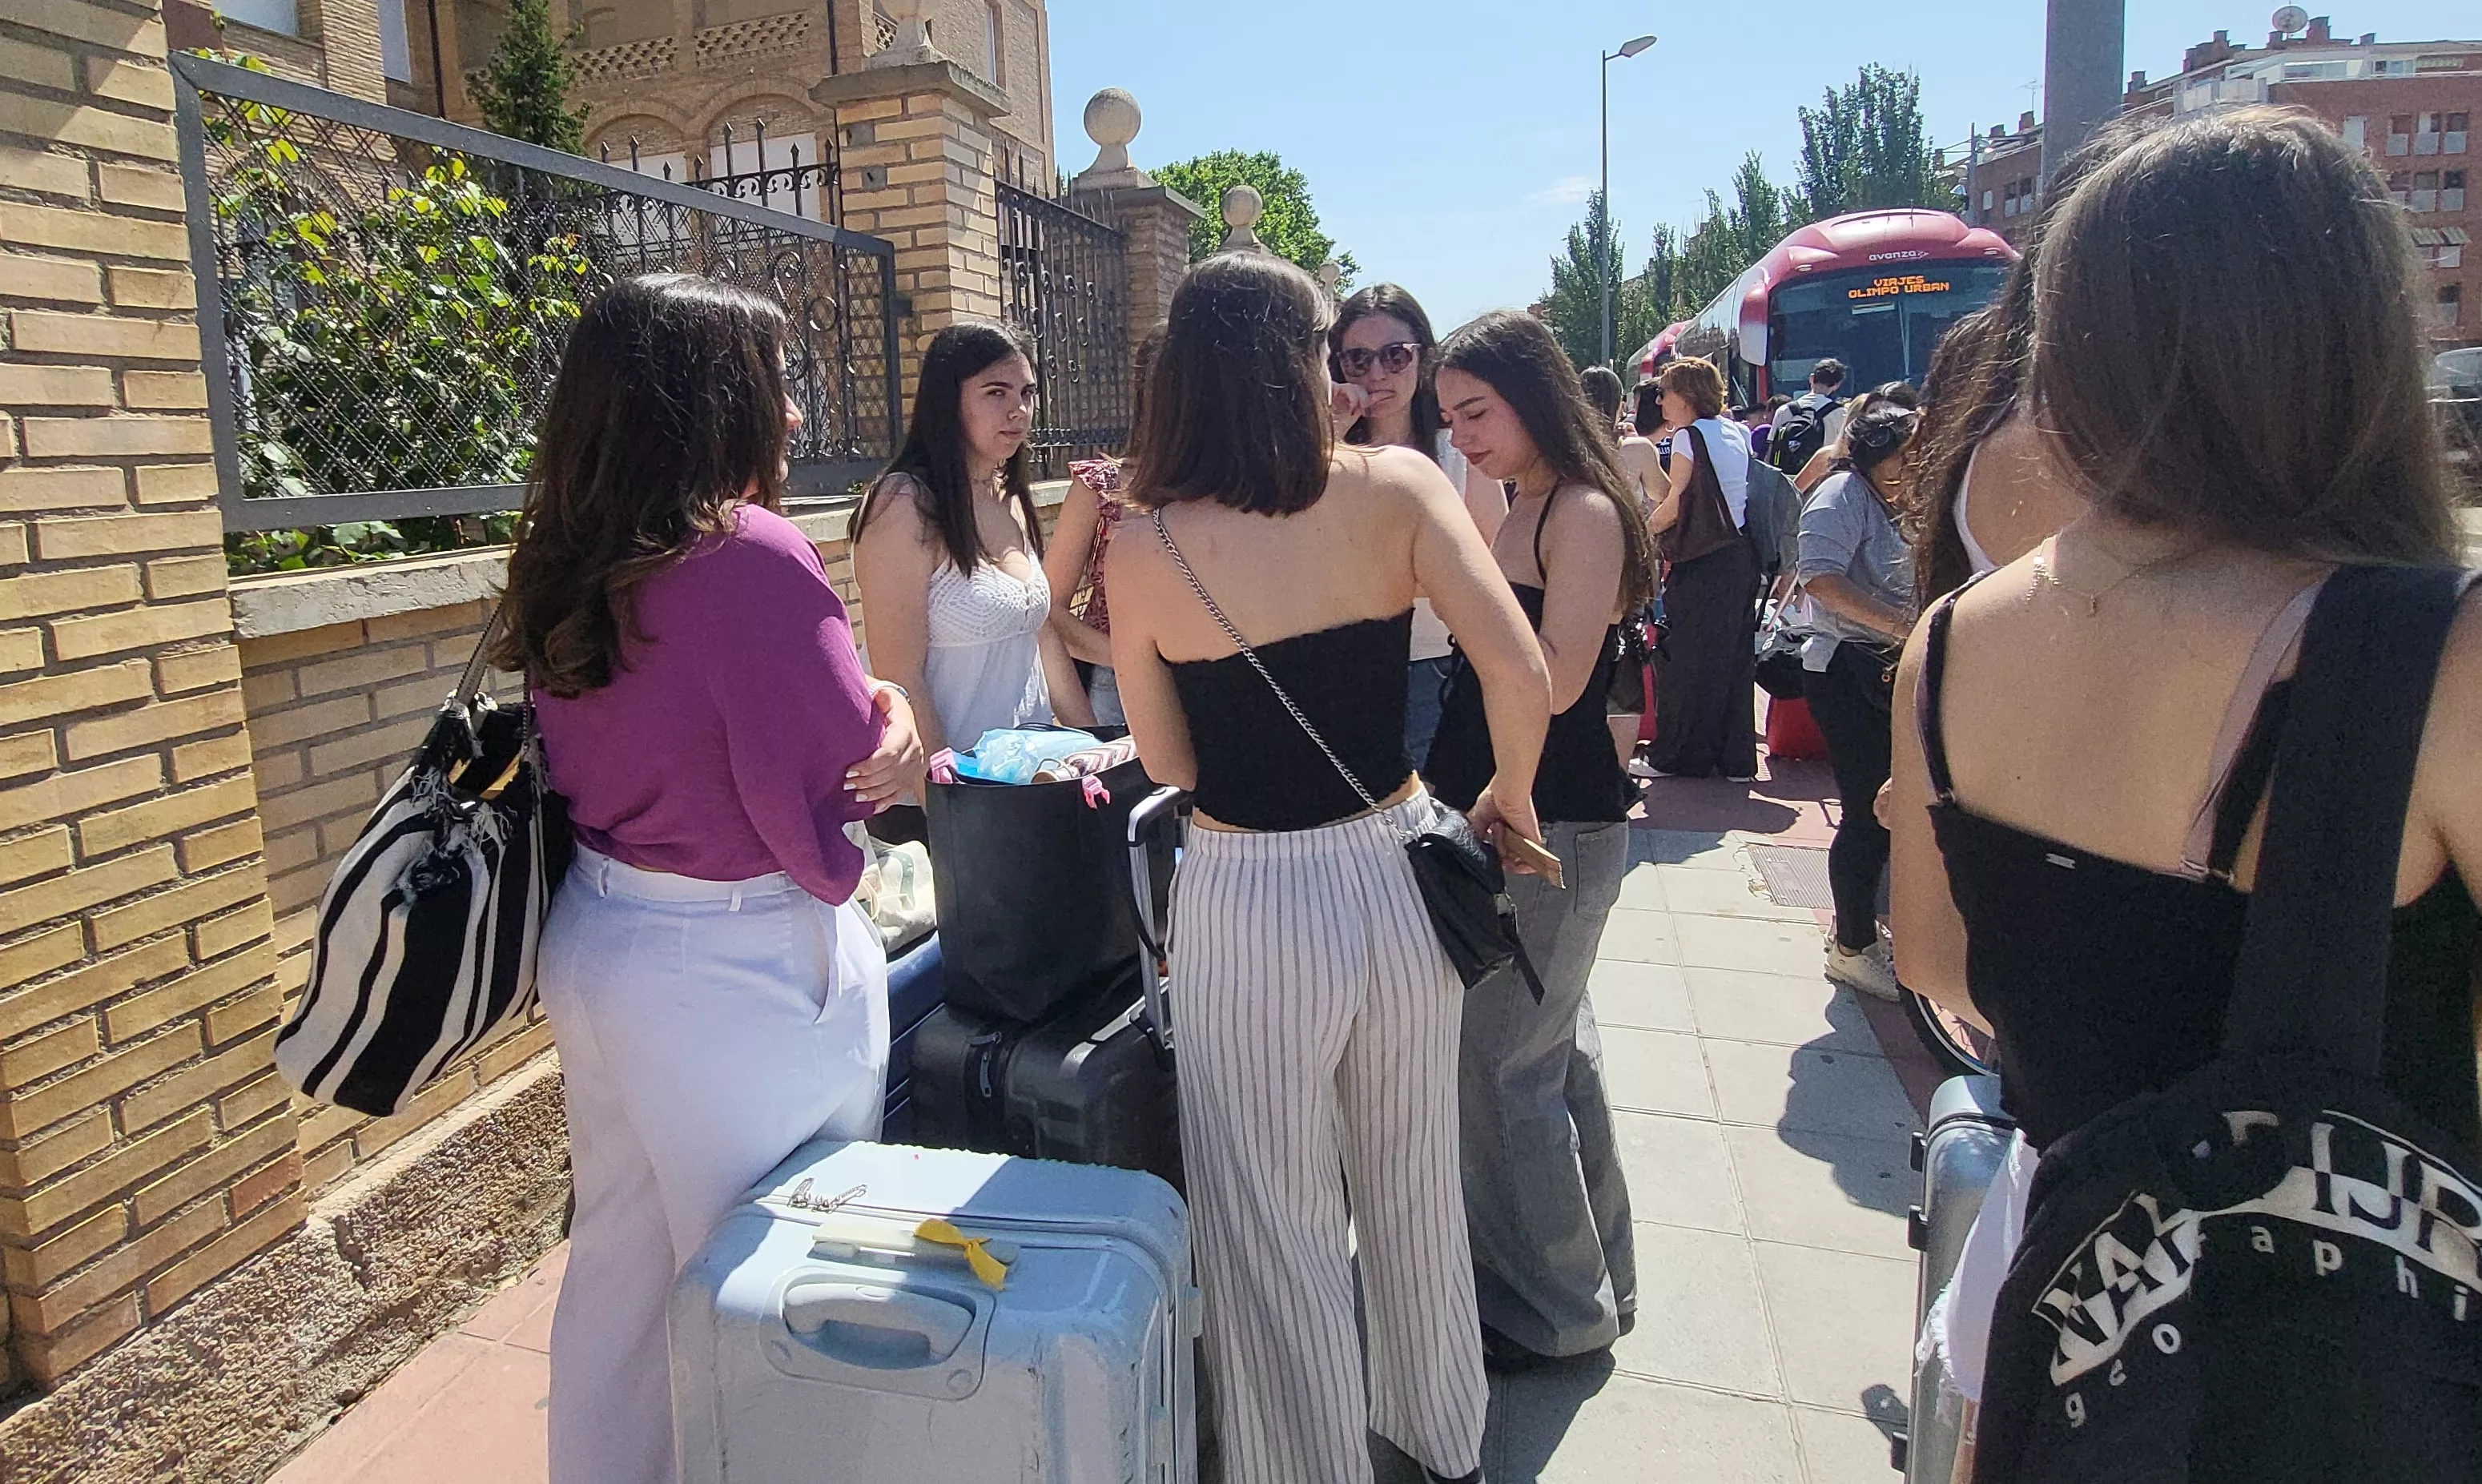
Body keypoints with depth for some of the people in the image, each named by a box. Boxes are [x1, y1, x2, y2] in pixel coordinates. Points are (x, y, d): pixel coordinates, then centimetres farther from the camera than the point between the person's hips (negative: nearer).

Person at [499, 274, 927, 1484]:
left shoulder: (562, 558, 4)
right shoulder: (753, 555, -21)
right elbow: (846, 773, -20)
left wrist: (864, 724, -2)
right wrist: (896, 722, 1)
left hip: (594, 941, 9)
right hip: (739, 974, -8)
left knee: (618, 1258, 24)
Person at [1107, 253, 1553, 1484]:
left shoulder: (1144, 548, -10)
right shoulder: (1396, 488, -8)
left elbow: (1171, 764, -3)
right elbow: (1521, 673, -15)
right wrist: (1510, 795, 3)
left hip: (1247, 904, -3)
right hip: (1394, 876, 3)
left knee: (1275, 1225, 16)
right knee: (1413, 1191, 25)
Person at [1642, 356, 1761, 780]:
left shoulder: (1689, 435, -8)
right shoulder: (1736, 432, 13)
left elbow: (1676, 503, -10)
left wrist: (1644, 531, 6)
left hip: (1703, 564, -8)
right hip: (1741, 557, 8)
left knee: (1686, 657, 1)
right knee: (1733, 656, 11)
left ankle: (1677, 756, 8)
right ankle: (1735, 757, 15)